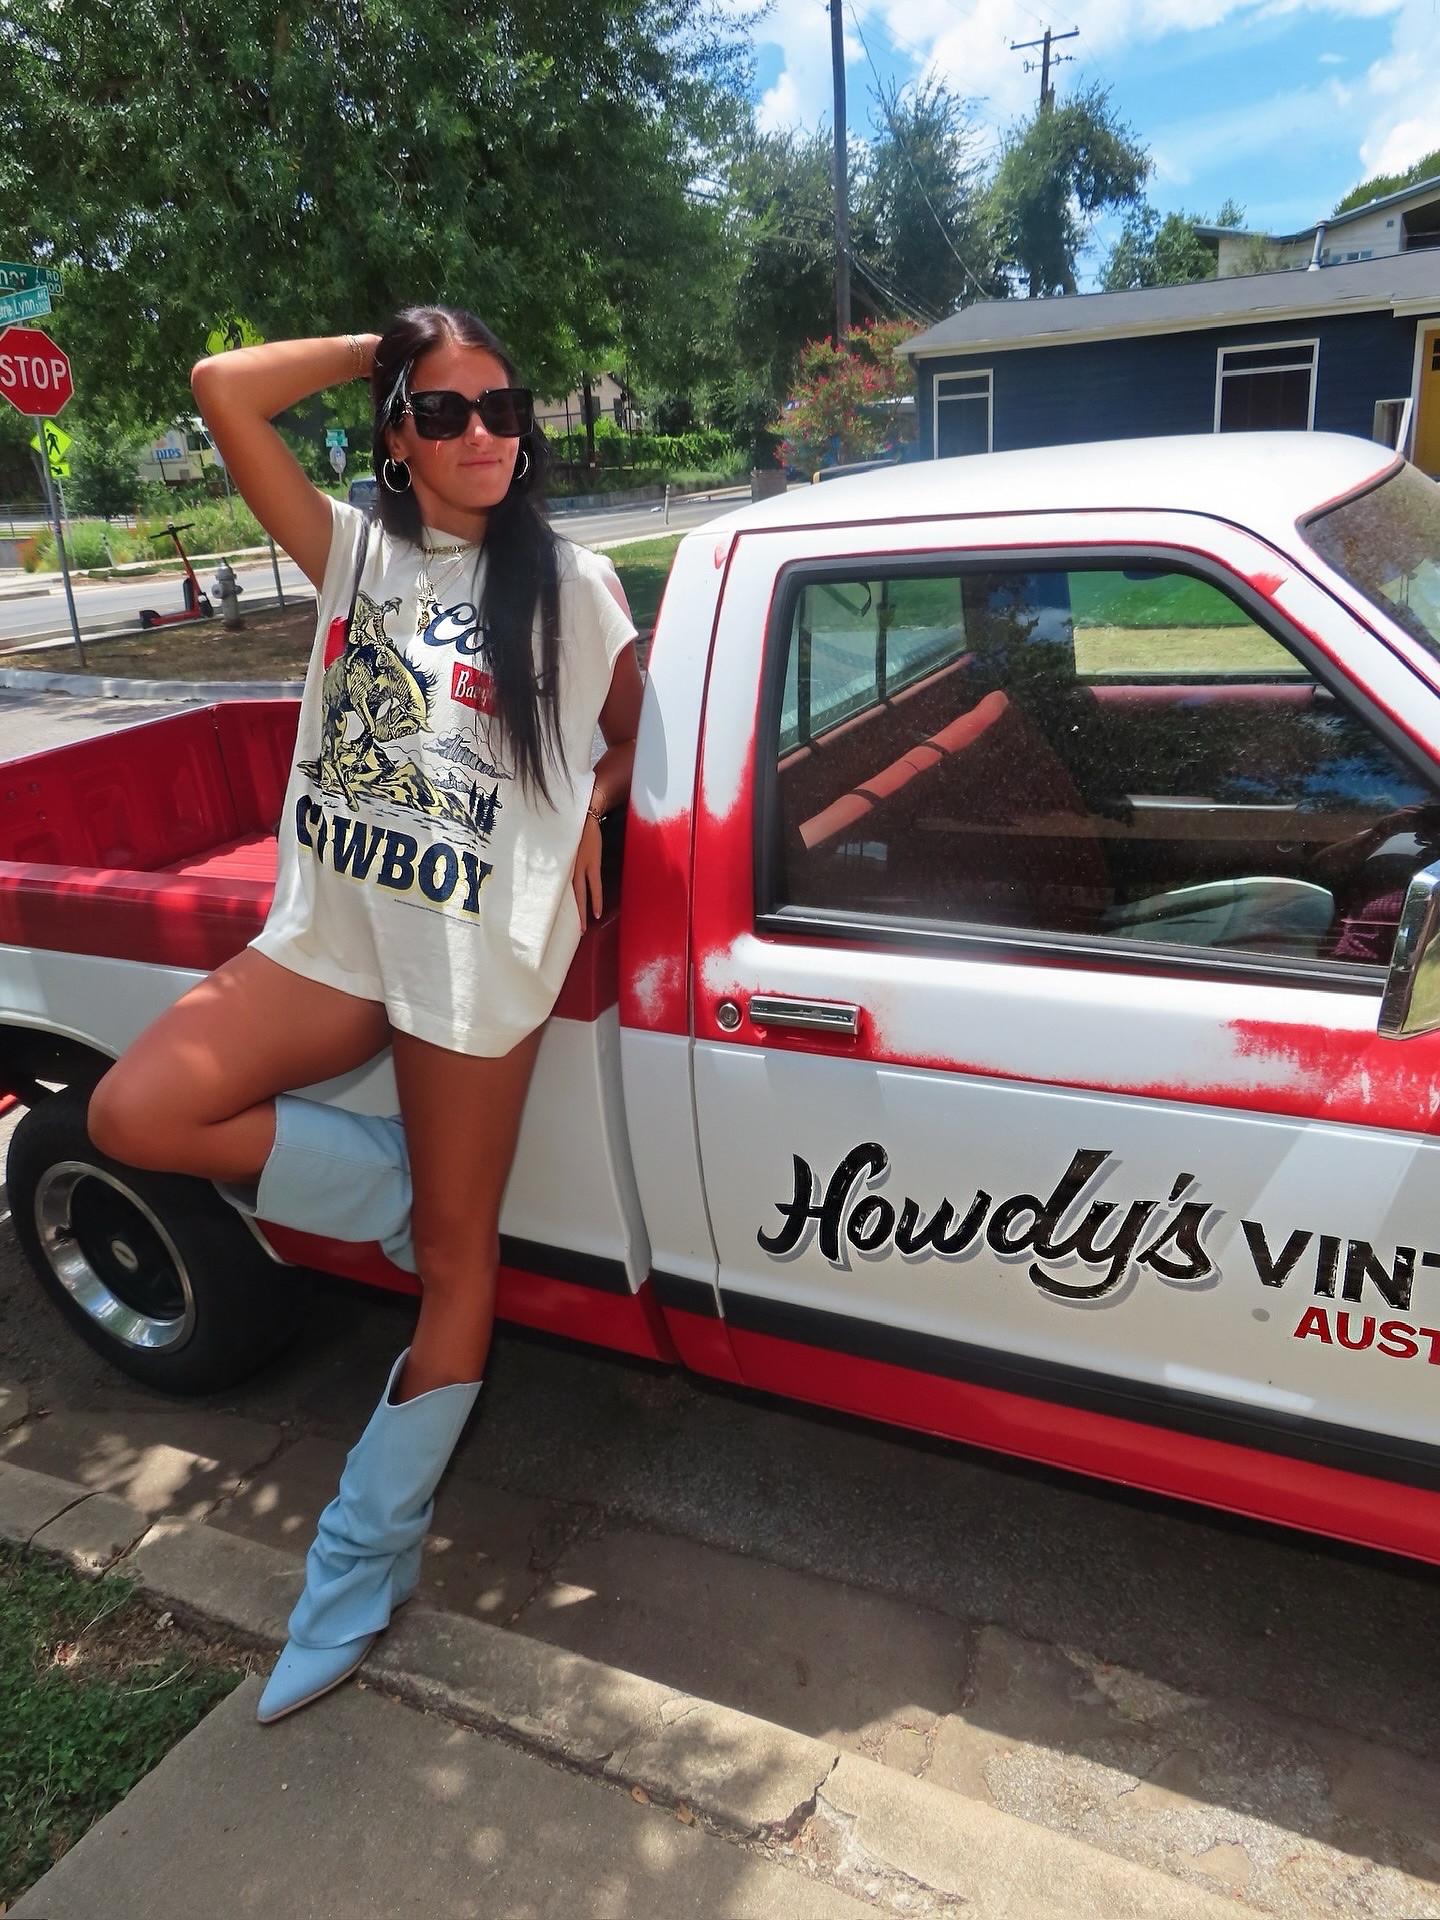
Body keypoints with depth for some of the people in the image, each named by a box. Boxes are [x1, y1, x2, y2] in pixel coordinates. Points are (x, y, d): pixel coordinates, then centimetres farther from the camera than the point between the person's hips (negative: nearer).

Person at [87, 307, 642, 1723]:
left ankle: (359, 1568, 22)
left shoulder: (571, 585, 0)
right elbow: (222, 387, -1)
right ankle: (398, 1189, 7)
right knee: (135, 1112, -15)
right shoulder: (354, 554, 7)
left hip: (479, 954, -4)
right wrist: (379, 350, 5)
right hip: (335, 932, 4)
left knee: (453, 1262, 4)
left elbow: (633, 741, 11)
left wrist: (588, 811, -4)